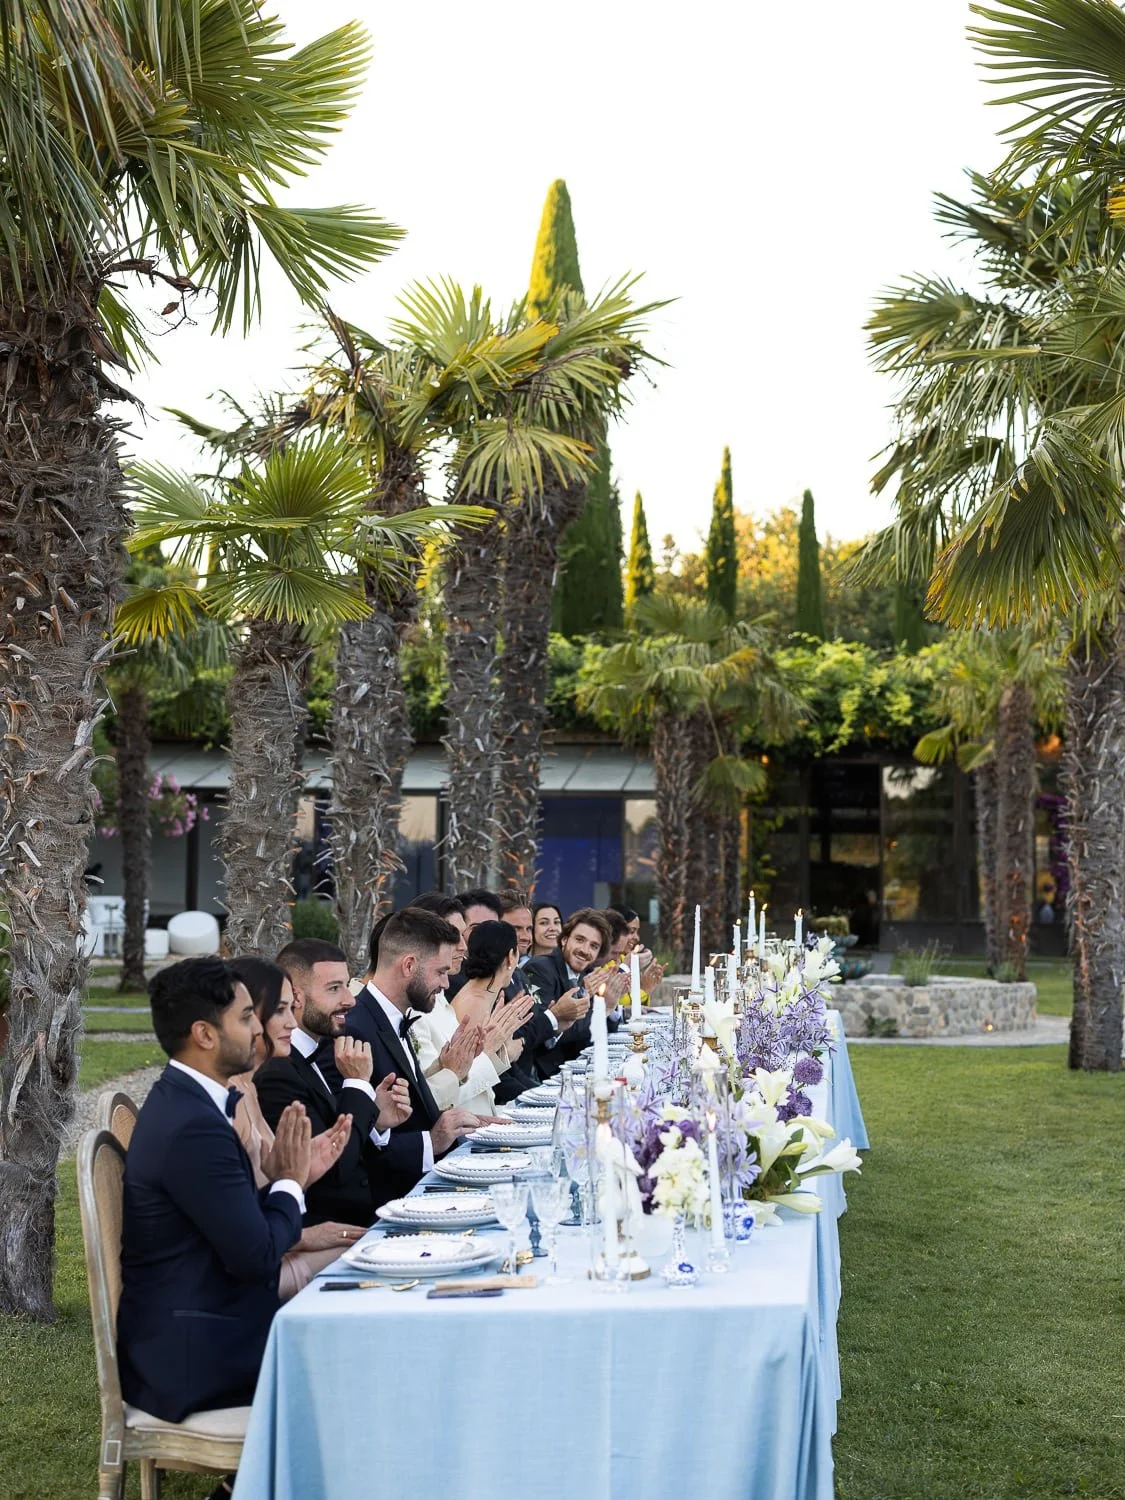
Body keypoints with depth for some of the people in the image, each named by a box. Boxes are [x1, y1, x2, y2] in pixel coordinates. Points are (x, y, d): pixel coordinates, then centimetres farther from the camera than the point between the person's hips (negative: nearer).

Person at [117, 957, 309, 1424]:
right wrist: (289, 1184, -5)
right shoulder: (193, 1126, -23)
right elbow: (257, 1256, -21)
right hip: (192, 1360, -9)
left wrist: (280, 1180, -3)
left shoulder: (180, 1101, 8)